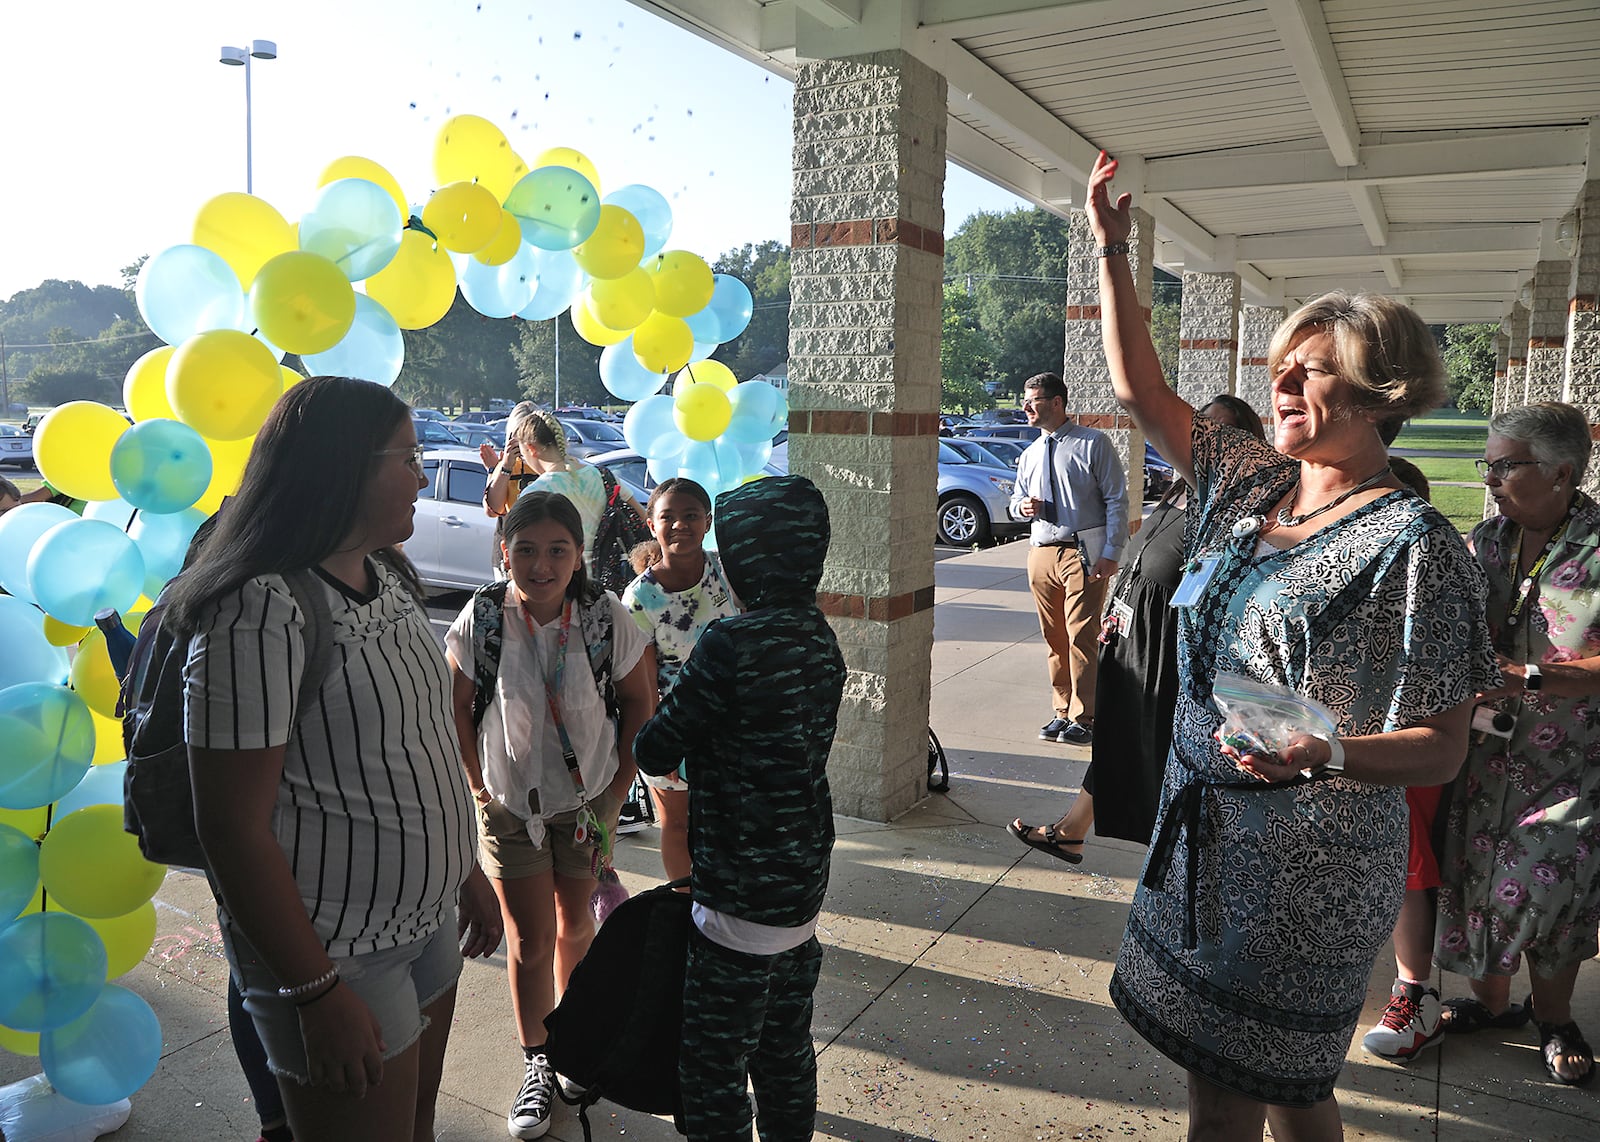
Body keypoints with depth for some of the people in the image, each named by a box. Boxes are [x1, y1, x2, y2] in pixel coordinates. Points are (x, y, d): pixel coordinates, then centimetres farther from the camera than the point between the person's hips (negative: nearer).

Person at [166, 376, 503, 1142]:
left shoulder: (387, 578, 4)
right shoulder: (260, 613, -23)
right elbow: (231, 826, -22)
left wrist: (467, 872, 15)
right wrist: (318, 993, -19)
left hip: (426, 920, 8)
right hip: (336, 957, -8)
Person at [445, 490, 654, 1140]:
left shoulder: (606, 619, -17)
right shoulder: (480, 621, -17)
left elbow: (639, 700, -4)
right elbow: (455, 708, -3)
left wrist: (619, 786, -4)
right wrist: (478, 787, -4)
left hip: (587, 800, 1)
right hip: (509, 803, -1)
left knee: (575, 924, 17)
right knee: (529, 939, 6)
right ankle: (536, 1065, 26)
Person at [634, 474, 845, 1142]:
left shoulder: (731, 645, -23)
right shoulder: (819, 637, 1)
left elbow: (655, 754, -15)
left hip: (740, 899, -8)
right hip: (803, 886, 8)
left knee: (714, 1067, 7)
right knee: (786, 1050, 23)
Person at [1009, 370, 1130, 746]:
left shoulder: (1094, 443, -1)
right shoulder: (1030, 454, 17)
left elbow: (1117, 501, -4)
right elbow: (1017, 500, 26)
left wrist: (1110, 554, -12)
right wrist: (1022, 506, 0)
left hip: (1084, 552, -6)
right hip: (1041, 552, 6)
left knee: (1081, 637, -8)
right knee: (1053, 638, 8)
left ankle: (1083, 719, 0)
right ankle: (1063, 711, 18)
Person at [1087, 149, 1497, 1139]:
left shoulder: (1410, 544, -16)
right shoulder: (1250, 485, 5)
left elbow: (1444, 748, -15)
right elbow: (1141, 390, 12)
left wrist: (1328, 756, -34)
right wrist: (1114, 255, 10)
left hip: (1311, 863, -7)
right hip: (1204, 830, 7)